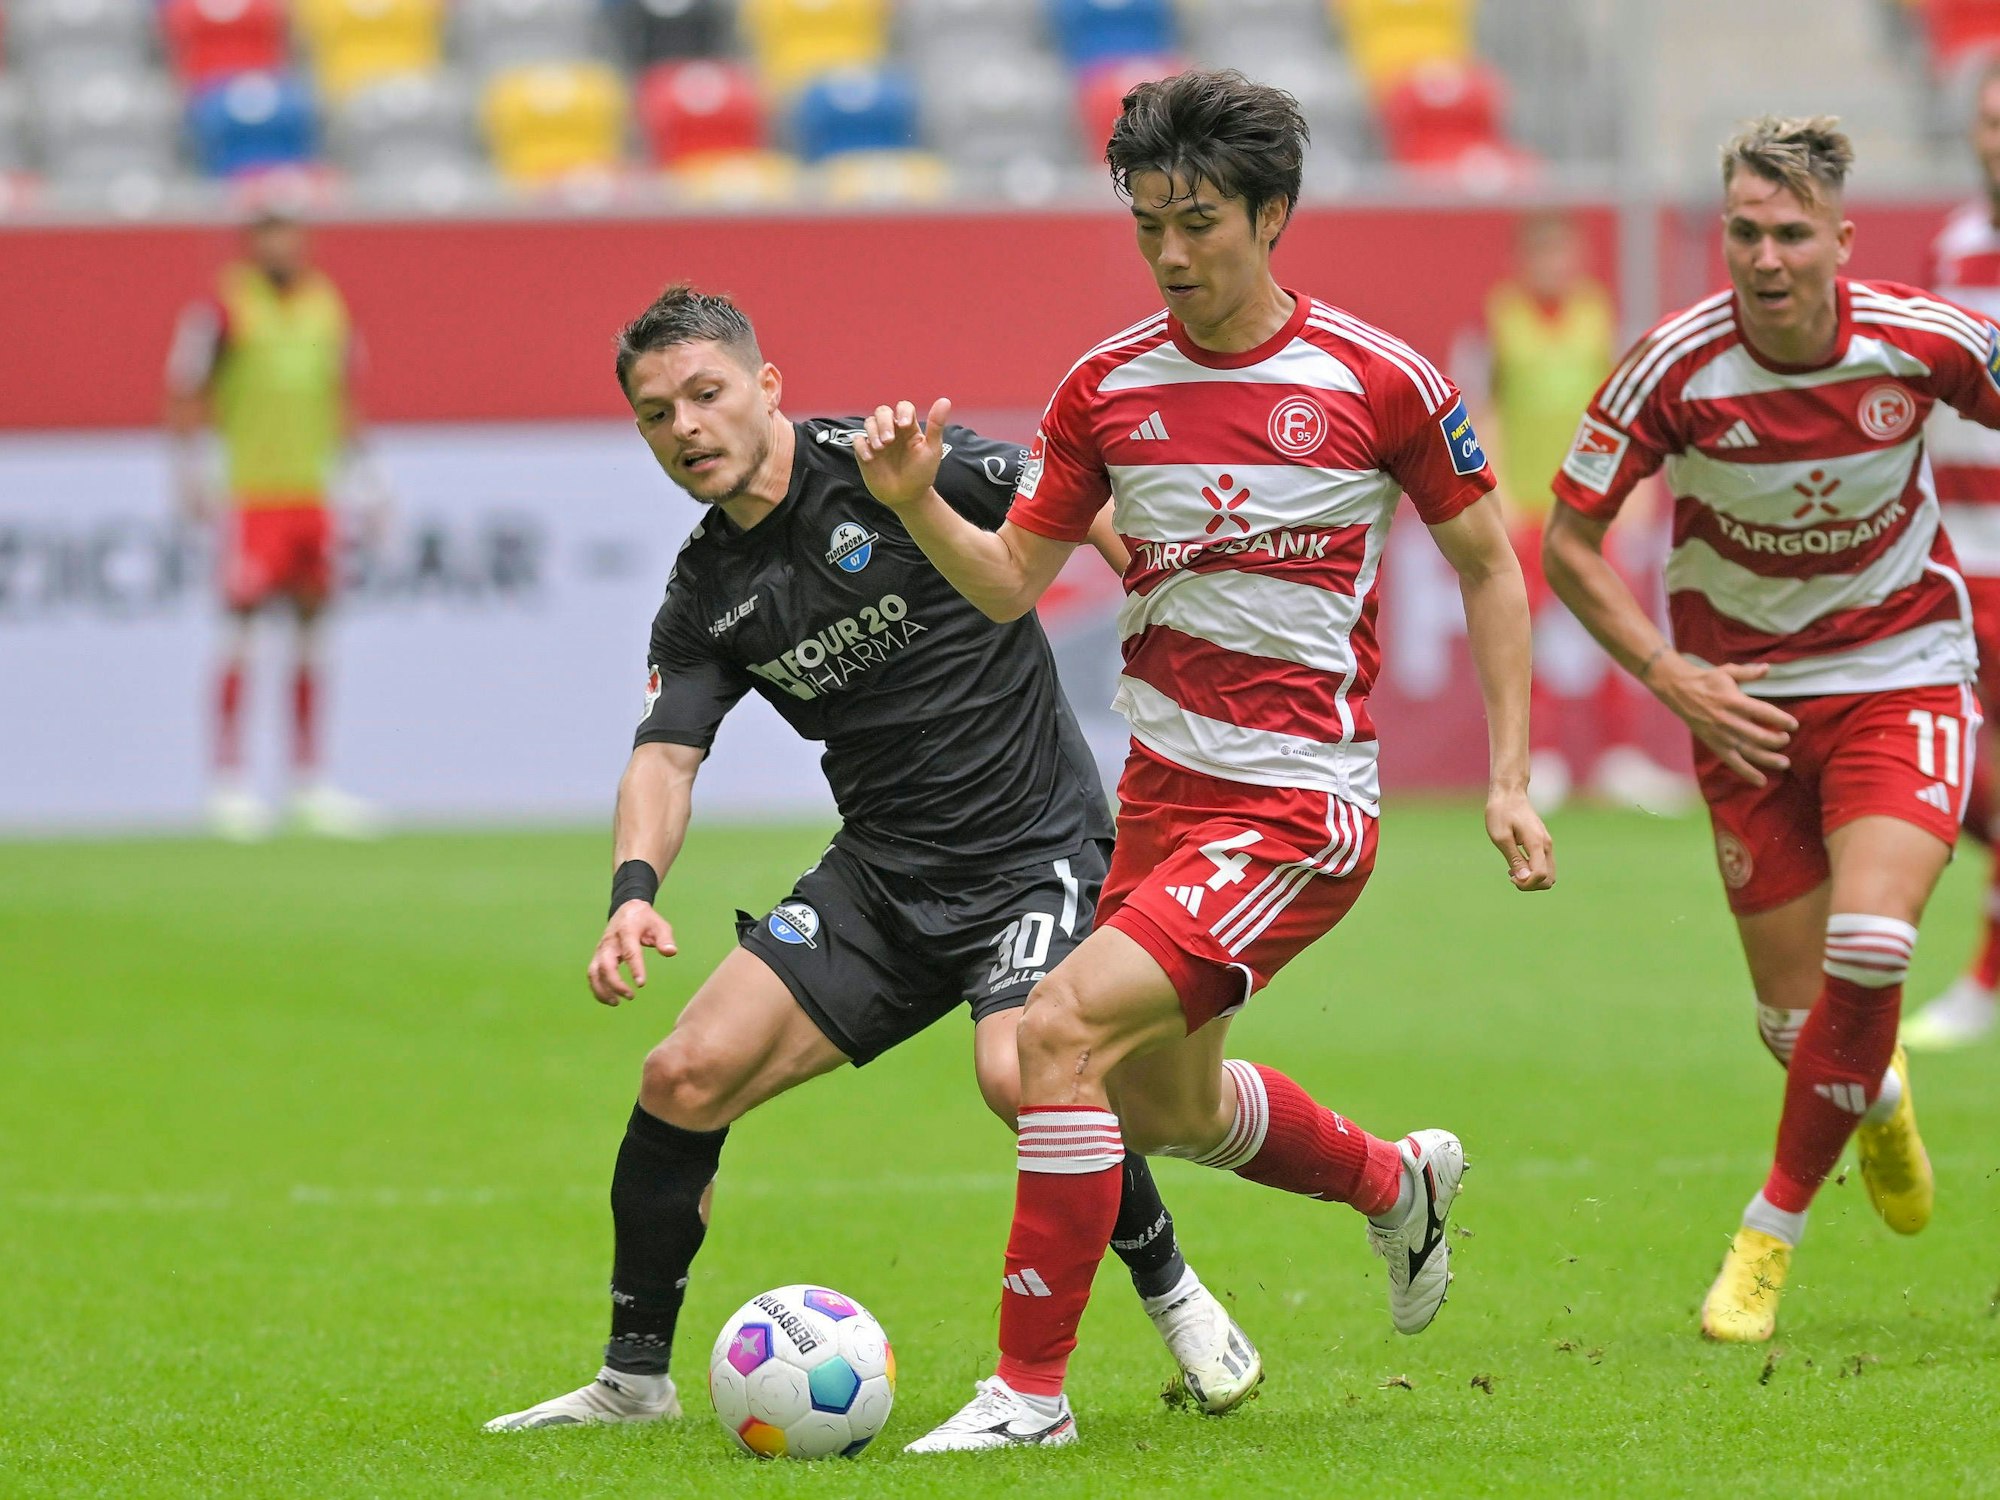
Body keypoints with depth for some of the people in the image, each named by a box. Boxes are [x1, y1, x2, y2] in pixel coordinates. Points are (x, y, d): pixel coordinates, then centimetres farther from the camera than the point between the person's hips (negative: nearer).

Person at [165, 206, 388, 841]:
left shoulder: (325, 306, 11)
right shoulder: (223, 308, -7)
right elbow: (184, 397, -4)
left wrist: (363, 480, 17)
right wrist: (192, 477, -8)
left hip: (311, 495, 6)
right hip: (248, 496, -6)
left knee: (312, 633, 6)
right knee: (241, 630, -5)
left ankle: (309, 781, 12)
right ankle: (228, 780, 0)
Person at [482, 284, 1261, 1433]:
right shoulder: (706, 596, 5)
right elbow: (666, 755, -5)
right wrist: (635, 890, -25)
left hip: (1036, 851, -6)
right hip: (882, 869, 6)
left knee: (1021, 1075, -30)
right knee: (687, 1077, -6)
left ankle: (1175, 1296, -3)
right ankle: (635, 1378, 10)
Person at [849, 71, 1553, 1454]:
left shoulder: (1378, 380, -9)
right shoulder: (1108, 387, 2)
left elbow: (1489, 567, 1)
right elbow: (1010, 581, 7)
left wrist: (1510, 781, -2)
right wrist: (916, 502, -13)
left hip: (1300, 804, -7)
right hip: (1163, 783, 7)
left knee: (1065, 1027, -22)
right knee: (1168, 1107, 21)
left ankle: (1031, 1388, -13)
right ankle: (1397, 1183, 51)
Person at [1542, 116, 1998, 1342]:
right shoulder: (1675, 367, -18)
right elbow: (1569, 541, -7)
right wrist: (1670, 675, -18)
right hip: (1749, 697, 1)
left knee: (1868, 945, -24)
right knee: (1794, 1015, 3)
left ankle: (1774, 1231, -5)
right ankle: (1878, 1101, 43)